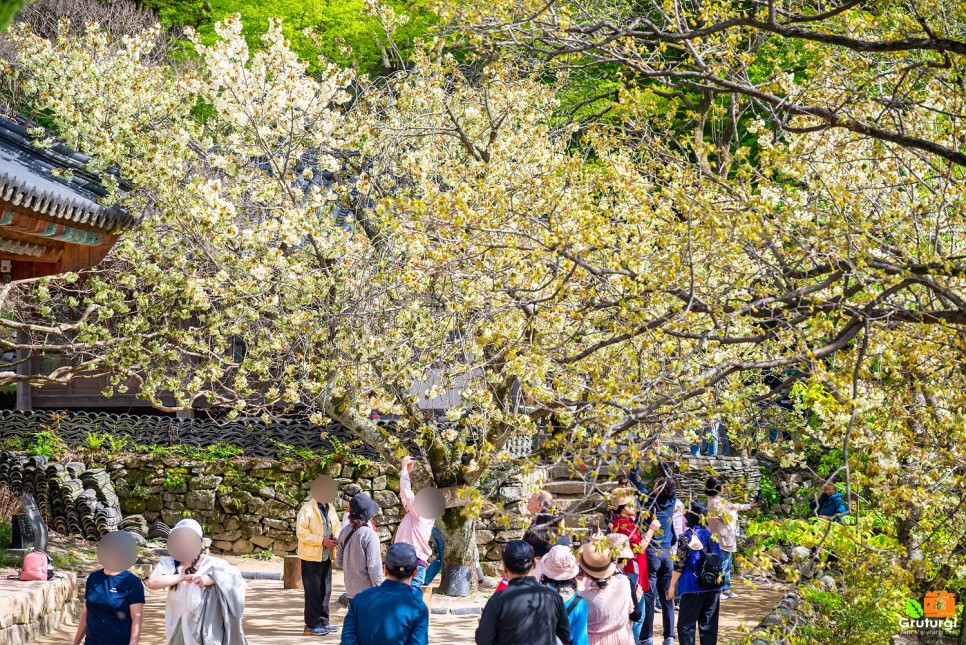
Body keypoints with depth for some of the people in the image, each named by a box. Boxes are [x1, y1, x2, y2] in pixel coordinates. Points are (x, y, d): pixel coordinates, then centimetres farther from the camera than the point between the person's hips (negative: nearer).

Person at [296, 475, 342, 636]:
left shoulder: (330, 508, 10)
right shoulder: (307, 509, -14)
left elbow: (337, 526, 19)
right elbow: (301, 533, -18)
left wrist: (337, 538, -3)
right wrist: (322, 541, -22)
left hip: (326, 556, 7)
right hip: (312, 556, -7)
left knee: (325, 590, 13)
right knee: (313, 591, -2)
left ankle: (323, 622, 22)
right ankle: (312, 625, 4)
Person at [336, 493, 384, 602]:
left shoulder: (344, 532, 2)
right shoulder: (370, 535, -18)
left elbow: (339, 562, 9)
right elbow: (373, 566, -17)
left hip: (351, 590, 7)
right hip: (367, 590, -7)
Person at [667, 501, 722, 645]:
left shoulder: (686, 537, -11)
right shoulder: (711, 535, 6)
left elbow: (679, 565, -10)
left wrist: (672, 585, -1)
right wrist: (718, 584, 23)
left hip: (692, 587, -5)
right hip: (712, 587, 5)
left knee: (686, 624, 1)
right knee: (709, 624, 10)